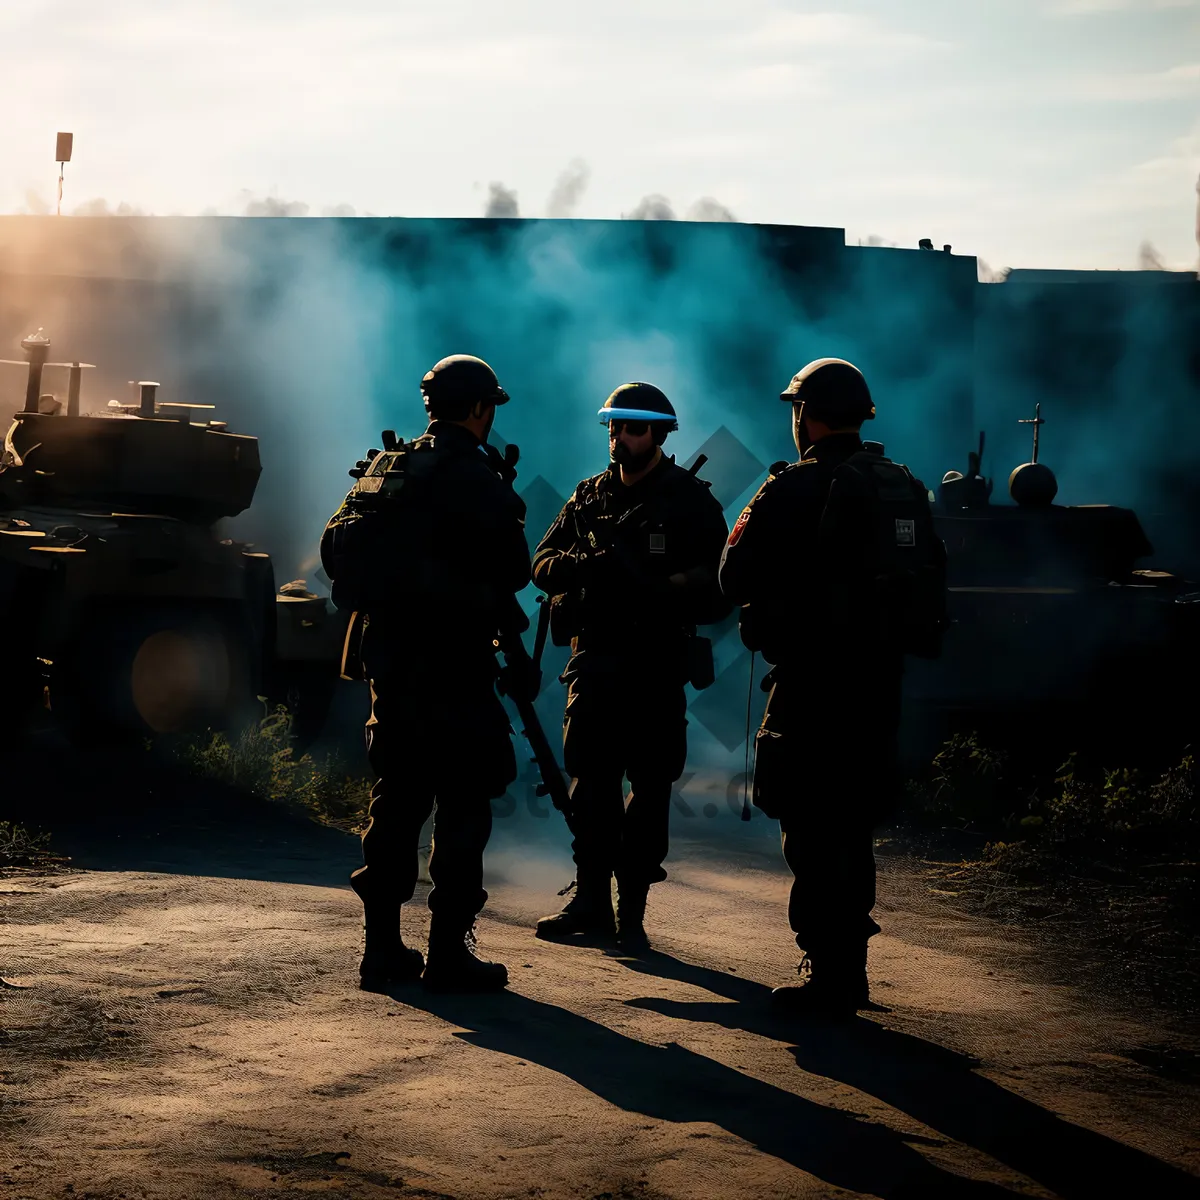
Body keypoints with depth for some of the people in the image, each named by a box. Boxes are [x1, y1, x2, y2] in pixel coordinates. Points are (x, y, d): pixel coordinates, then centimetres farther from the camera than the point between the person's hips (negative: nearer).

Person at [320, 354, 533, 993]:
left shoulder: (387, 470, 9)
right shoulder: (477, 480, -12)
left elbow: (335, 547, 12)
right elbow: (513, 570, -10)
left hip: (388, 658, 7)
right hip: (454, 665, -7)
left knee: (396, 798, 12)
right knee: (463, 806, -1)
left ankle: (382, 943, 13)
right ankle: (449, 950, -3)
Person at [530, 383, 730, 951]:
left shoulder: (690, 500, -1)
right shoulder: (590, 496, 13)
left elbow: (716, 584, -7)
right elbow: (544, 562, 8)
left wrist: (658, 589, -24)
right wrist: (584, 564, -14)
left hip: (656, 665, -4)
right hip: (594, 659, 4)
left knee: (649, 788, -1)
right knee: (590, 782, 5)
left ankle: (632, 910, 4)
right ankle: (590, 901, 13)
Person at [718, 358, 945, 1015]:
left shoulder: (796, 488, -12)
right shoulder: (905, 487, 11)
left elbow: (736, 577, -10)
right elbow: (931, 582, 18)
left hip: (815, 677, -7)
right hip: (881, 676, 7)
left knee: (812, 823, -3)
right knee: (853, 822, 17)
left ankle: (827, 977, -5)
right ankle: (848, 970, 23)